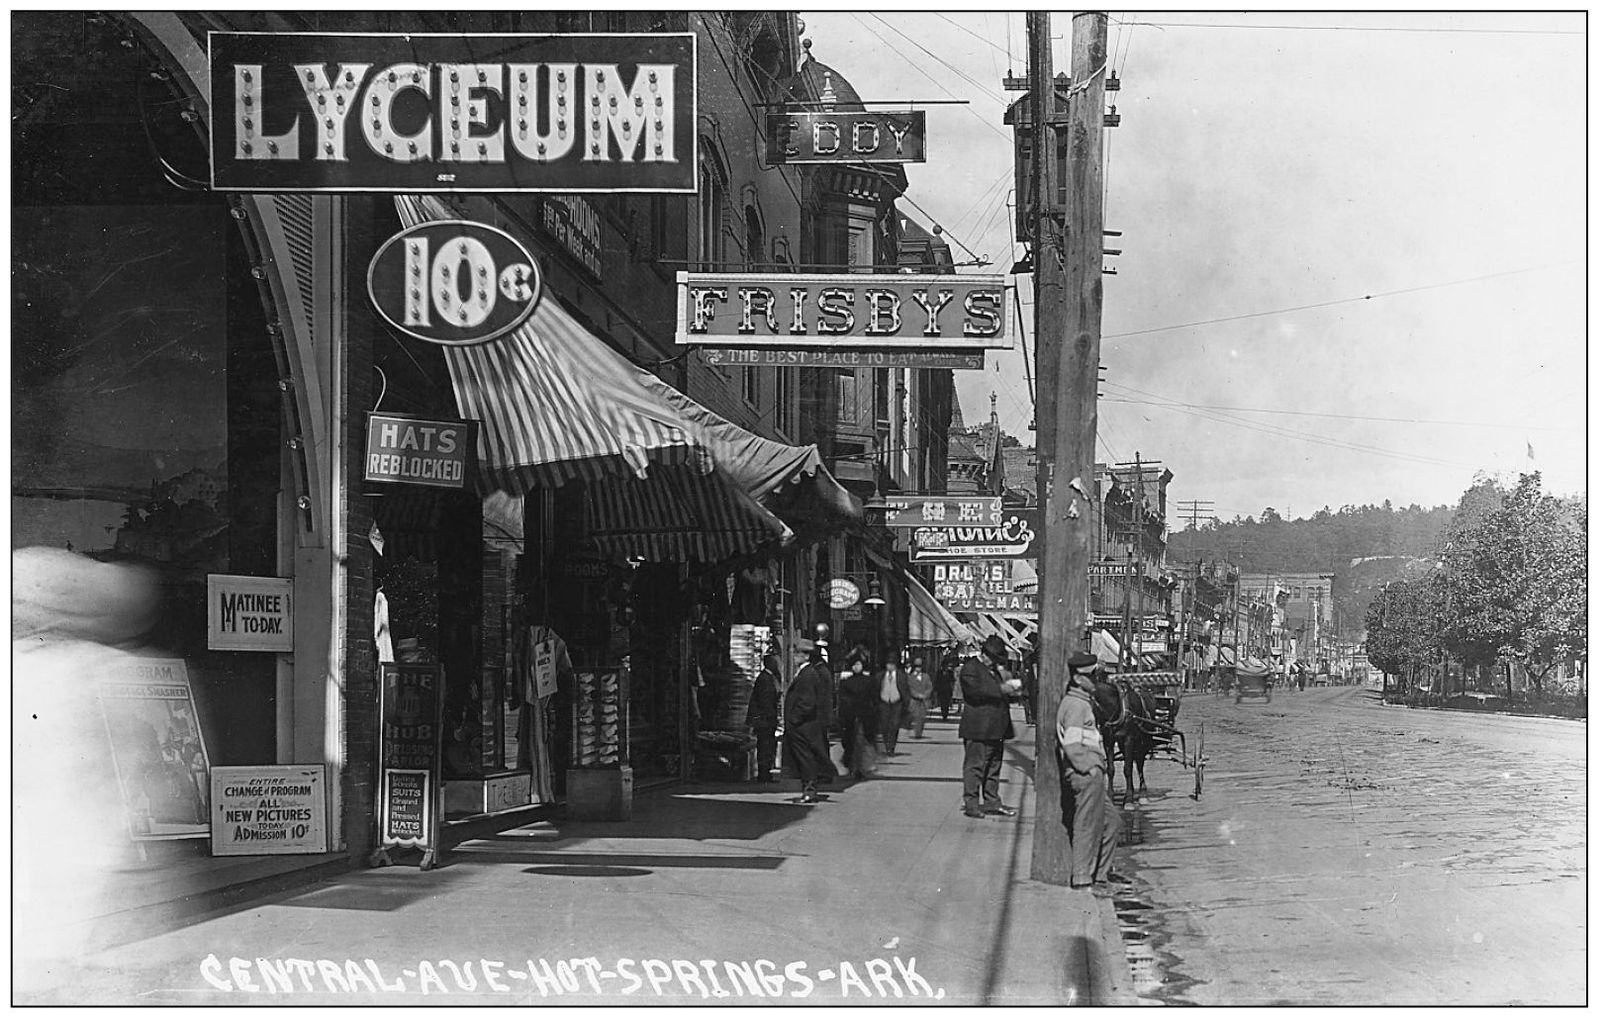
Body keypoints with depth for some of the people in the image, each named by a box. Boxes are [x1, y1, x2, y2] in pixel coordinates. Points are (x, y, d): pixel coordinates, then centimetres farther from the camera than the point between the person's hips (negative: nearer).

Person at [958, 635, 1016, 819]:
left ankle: (991, 802, 17)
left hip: (995, 729, 9)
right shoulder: (970, 669, -6)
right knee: (975, 765, -7)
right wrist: (1002, 689, -23)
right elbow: (976, 690, -21)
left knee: (994, 766, 11)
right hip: (978, 729, -9)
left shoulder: (993, 670, 22)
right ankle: (971, 804, -5)